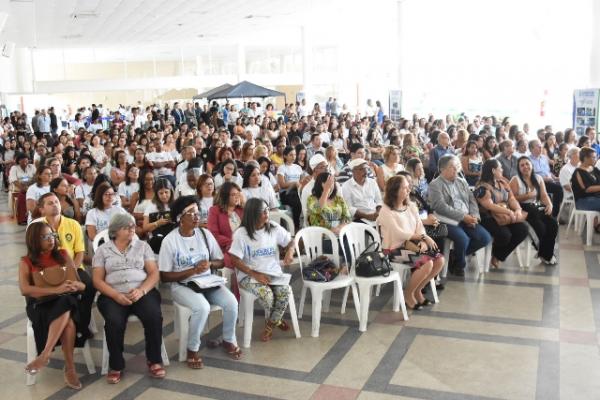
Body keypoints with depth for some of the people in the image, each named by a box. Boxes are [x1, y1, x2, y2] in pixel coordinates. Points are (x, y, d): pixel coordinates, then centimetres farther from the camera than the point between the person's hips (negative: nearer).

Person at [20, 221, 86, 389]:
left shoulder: (63, 255, 13)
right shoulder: (26, 262, 7)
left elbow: (82, 284, 9)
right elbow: (25, 289, -11)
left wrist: (75, 285, -17)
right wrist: (56, 289, -23)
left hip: (66, 301, 2)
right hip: (40, 305, -2)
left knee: (65, 314, -36)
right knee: (67, 321, -34)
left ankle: (45, 355, -32)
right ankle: (70, 368, -29)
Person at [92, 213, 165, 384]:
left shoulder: (143, 246, 13)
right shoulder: (103, 250, 10)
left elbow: (154, 273, 6)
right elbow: (97, 280, 3)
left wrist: (141, 290, -14)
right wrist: (117, 295, -14)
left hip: (142, 292, 1)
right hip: (113, 295, -1)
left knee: (154, 316, -29)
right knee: (114, 322, -32)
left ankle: (154, 361, -9)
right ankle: (116, 366, -11)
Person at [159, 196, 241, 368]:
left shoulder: (205, 234, 2)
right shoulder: (170, 241, -10)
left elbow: (220, 262, 10)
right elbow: (164, 276, -9)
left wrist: (209, 264, -13)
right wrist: (192, 271, -18)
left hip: (207, 281, 4)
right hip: (182, 285, -4)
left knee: (231, 302, -21)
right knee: (202, 307, -34)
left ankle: (228, 340, 7)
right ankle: (192, 350, -10)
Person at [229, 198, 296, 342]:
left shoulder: (274, 228, 1)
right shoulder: (241, 233, -10)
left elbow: (290, 242, 11)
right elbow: (235, 260, -11)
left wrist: (290, 251, -14)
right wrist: (255, 274, -20)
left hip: (274, 272, 3)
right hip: (250, 275, -3)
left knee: (285, 292, -26)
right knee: (266, 295, -31)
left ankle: (270, 324, 3)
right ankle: (276, 320, 5)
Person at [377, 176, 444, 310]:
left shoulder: (411, 206, 9)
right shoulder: (386, 211, -13)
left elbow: (420, 227, 4)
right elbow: (399, 234, -19)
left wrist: (423, 242, -17)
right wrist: (423, 237, -17)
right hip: (394, 249, -7)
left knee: (440, 260, -10)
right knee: (427, 263, -25)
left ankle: (417, 290, 9)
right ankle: (408, 294, -2)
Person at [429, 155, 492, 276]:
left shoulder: (462, 182, 19)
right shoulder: (435, 185, -3)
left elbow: (472, 200, 14)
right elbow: (441, 207, -14)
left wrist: (474, 216, -7)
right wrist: (463, 216, -18)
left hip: (467, 219, 7)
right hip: (448, 221, -7)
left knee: (486, 238, -11)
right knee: (463, 239, -31)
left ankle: (457, 255, 10)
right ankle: (459, 265, 1)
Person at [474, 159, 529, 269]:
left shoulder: (502, 183, 13)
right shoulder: (482, 187, -12)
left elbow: (511, 198, 8)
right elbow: (489, 206, -22)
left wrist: (518, 210, -12)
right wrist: (509, 212, -25)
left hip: (506, 217, 8)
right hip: (489, 218, -8)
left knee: (522, 230, -13)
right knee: (504, 235, -31)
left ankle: (498, 257, 1)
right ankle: (494, 256, 5)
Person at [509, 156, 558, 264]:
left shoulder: (538, 179, 16)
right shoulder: (515, 180, 0)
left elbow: (544, 195, 11)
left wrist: (549, 204, -8)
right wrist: (527, 196, -18)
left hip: (538, 208, 5)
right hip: (523, 209, -5)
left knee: (553, 223, -20)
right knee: (540, 226, -27)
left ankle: (547, 253, -6)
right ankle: (545, 254, -4)